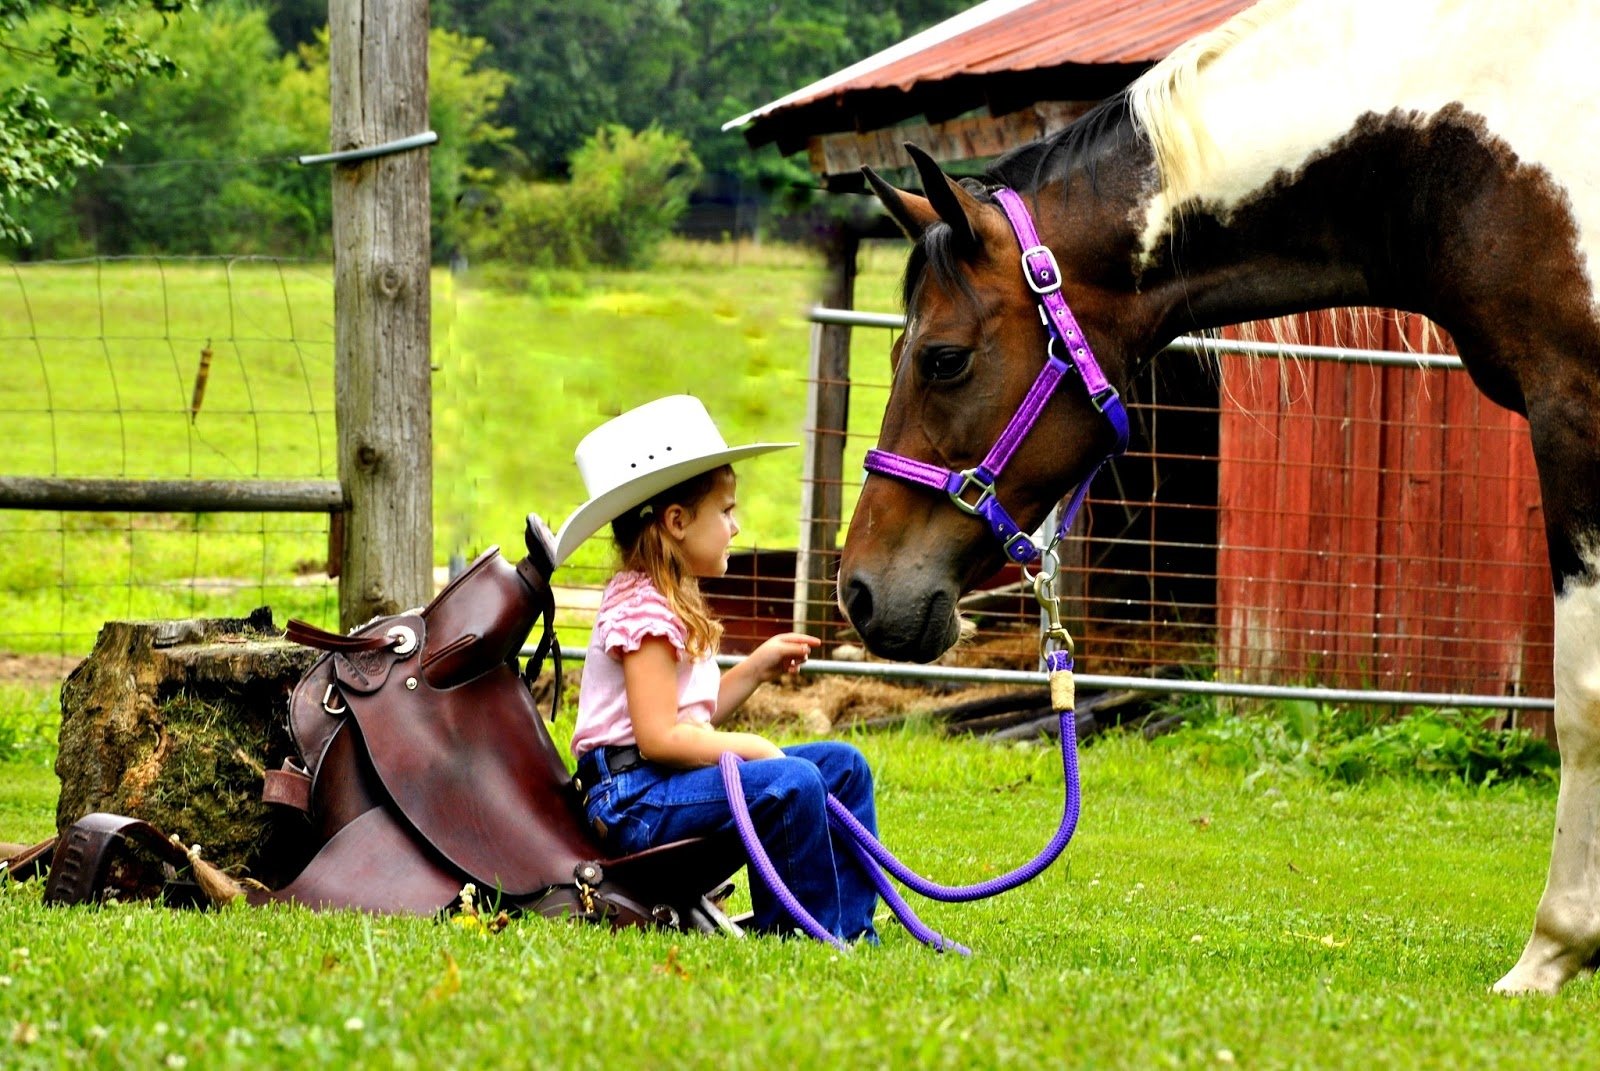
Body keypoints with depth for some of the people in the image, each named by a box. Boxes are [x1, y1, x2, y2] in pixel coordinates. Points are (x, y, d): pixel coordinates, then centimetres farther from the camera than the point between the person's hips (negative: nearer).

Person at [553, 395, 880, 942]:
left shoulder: (673, 603, 18)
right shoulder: (645, 609, -16)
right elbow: (660, 737, -22)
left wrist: (755, 669, 14)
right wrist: (751, 748, -15)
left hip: (663, 781, 11)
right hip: (631, 800, -11)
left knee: (843, 765, 11)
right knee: (791, 782, -31)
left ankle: (851, 928, 10)